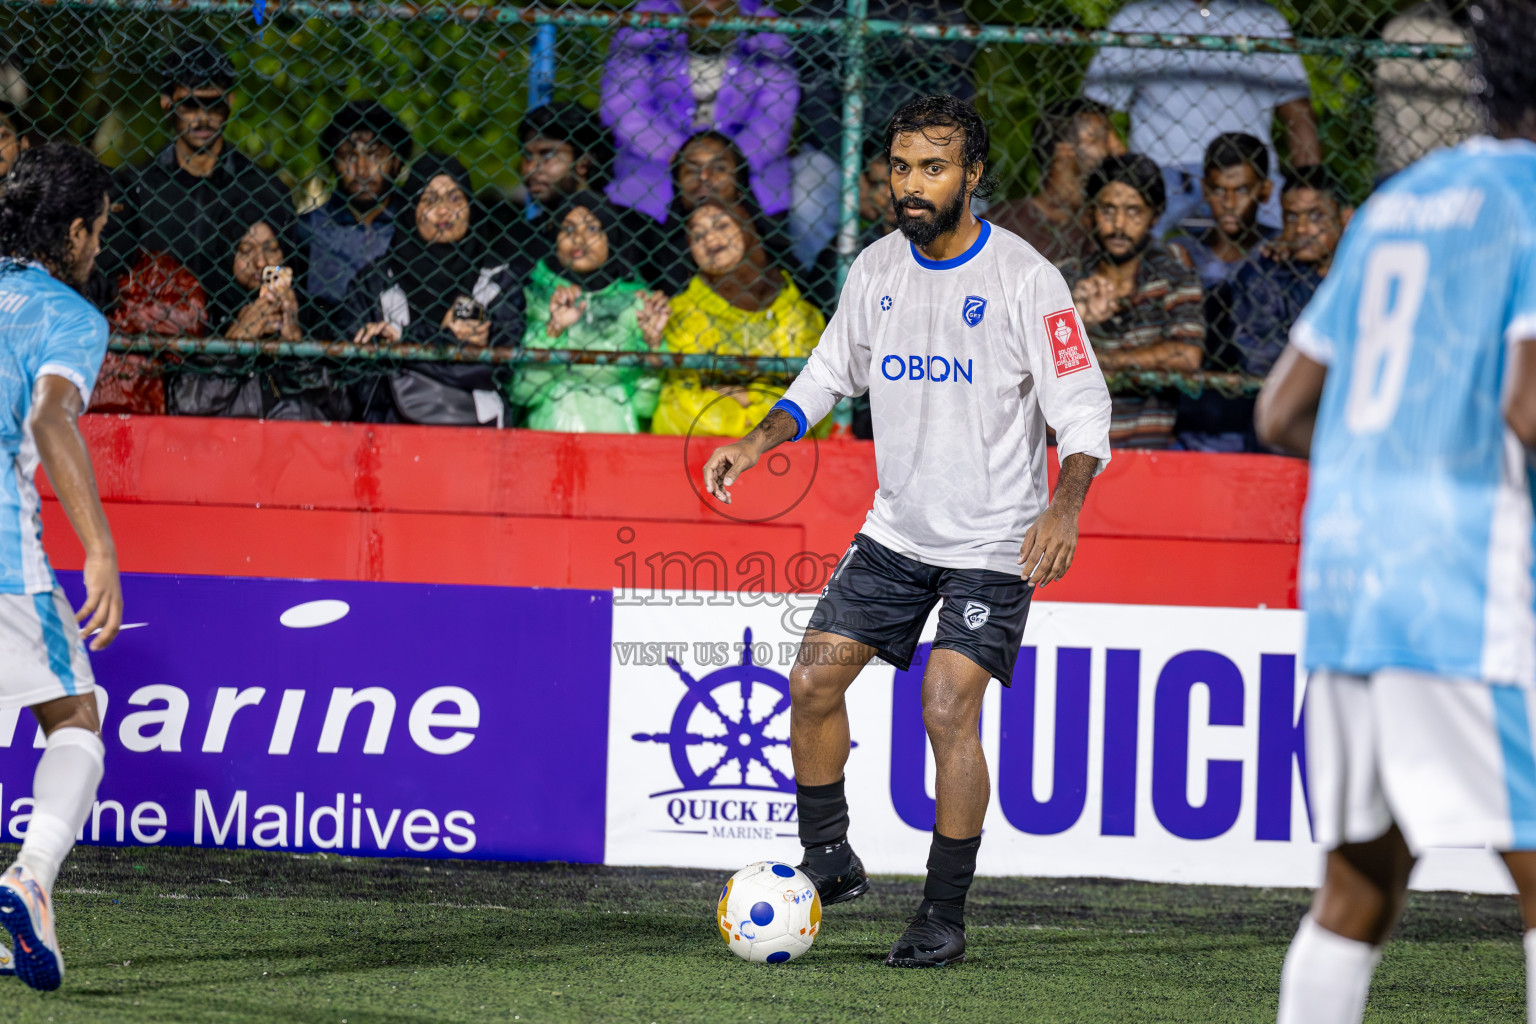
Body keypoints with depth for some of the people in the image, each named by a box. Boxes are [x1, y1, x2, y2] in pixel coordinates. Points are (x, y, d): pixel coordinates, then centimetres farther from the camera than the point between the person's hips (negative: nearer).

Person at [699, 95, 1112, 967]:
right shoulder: (878, 269, 3)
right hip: (897, 530, 6)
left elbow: (1083, 405, -14)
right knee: (814, 680, -1)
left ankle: (945, 917, -8)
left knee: (949, 707, -16)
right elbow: (831, 372, 17)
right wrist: (760, 442, 2)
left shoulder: (1024, 280, -14)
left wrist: (1065, 507, -30)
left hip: (993, 545, -6)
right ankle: (828, 862, 17)